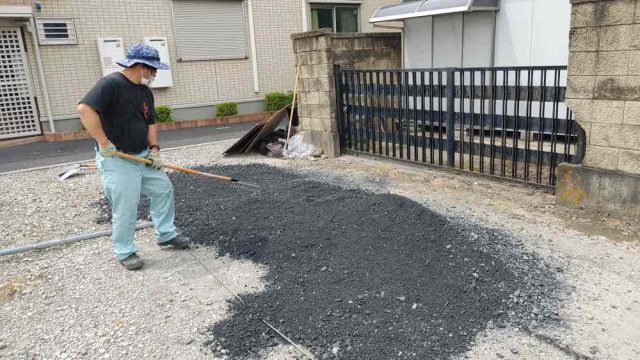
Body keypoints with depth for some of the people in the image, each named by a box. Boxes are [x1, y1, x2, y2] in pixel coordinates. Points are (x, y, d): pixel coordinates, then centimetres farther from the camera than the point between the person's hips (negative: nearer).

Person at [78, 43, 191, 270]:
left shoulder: (145, 91, 11)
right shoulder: (110, 84, -16)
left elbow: (150, 122, 16)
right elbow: (85, 109, -28)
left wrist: (154, 149, 2)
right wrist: (103, 143, -27)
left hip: (143, 156, 9)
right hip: (117, 159, -8)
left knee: (163, 190, 12)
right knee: (125, 207, -3)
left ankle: (167, 234, 29)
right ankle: (125, 252, 16)